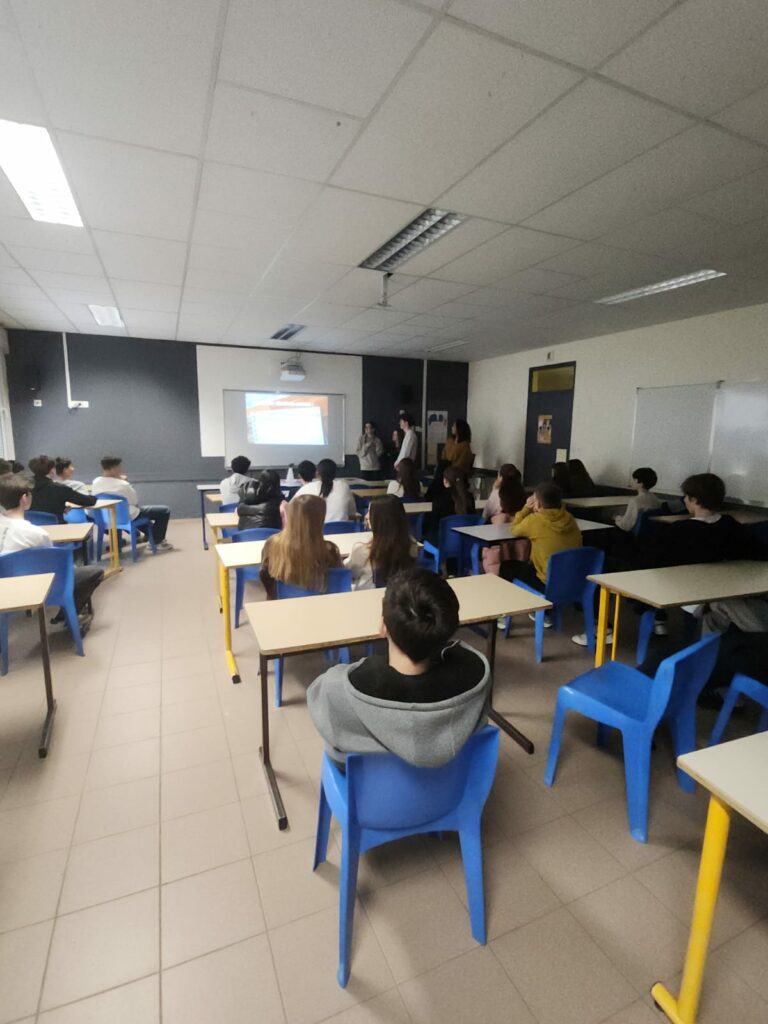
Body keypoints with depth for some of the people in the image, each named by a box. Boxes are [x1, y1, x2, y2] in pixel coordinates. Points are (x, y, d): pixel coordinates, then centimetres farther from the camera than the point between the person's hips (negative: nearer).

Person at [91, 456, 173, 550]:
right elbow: (135, 501, -12)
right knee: (164, 510, 1)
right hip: (128, 516, -8)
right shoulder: (122, 485, -26)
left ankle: (149, 534, 44)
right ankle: (157, 542, 13)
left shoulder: (95, 483, -6)